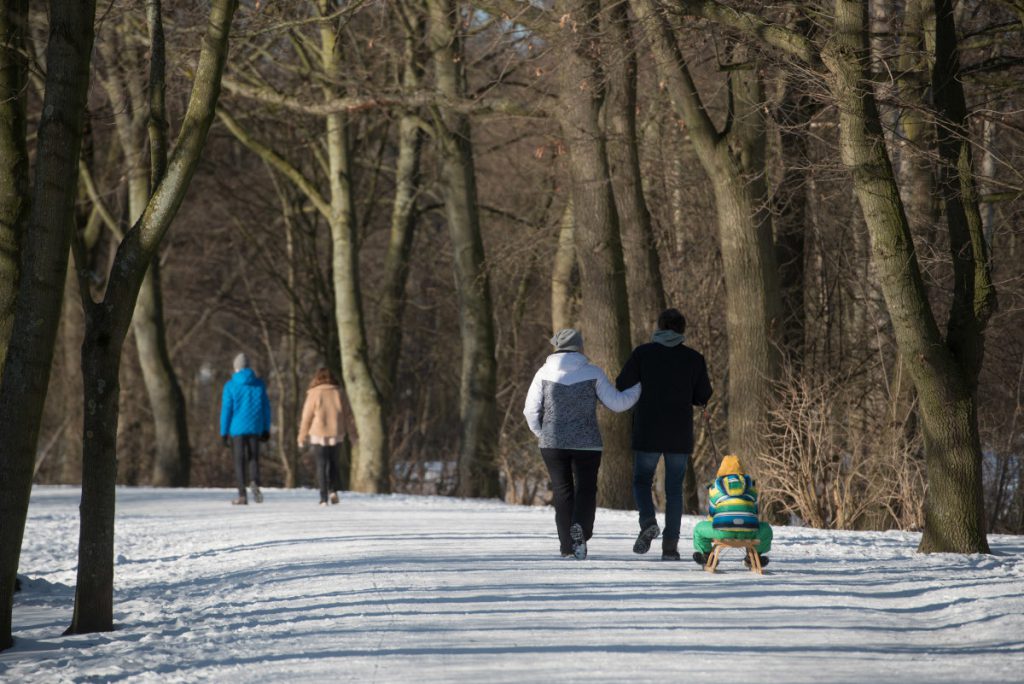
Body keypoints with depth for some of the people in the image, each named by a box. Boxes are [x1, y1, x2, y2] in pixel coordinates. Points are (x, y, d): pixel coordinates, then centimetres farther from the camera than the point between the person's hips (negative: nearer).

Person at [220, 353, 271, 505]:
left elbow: (226, 410, -5)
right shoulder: (259, 384, 4)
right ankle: (255, 483, -20)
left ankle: (242, 495, 2)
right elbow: (266, 408, 7)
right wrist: (266, 430, 14)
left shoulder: (230, 386, -4)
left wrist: (224, 433, -1)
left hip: (237, 428, -2)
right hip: (255, 428, 2)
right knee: (253, 458, 9)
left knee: (239, 461, 5)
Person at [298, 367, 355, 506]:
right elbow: (347, 414, 7)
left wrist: (302, 436, 1)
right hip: (336, 434, 3)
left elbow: (307, 416, -6)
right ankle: (333, 491, 3)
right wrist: (351, 433, 16)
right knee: (333, 462, 18)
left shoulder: (314, 393, -7)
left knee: (321, 465, 2)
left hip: (319, 435, -3)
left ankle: (324, 498, -3)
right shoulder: (338, 393, 2)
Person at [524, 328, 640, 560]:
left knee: (562, 491, 10)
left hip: (553, 443, 1)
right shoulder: (593, 373, -2)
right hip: (587, 444, -1)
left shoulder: (544, 373, 1)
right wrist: (639, 388, 14)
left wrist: (541, 433, 18)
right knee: (585, 489, 6)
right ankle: (580, 528, -22)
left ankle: (567, 545, 7)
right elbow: (617, 403, -1)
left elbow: (531, 410, 0)